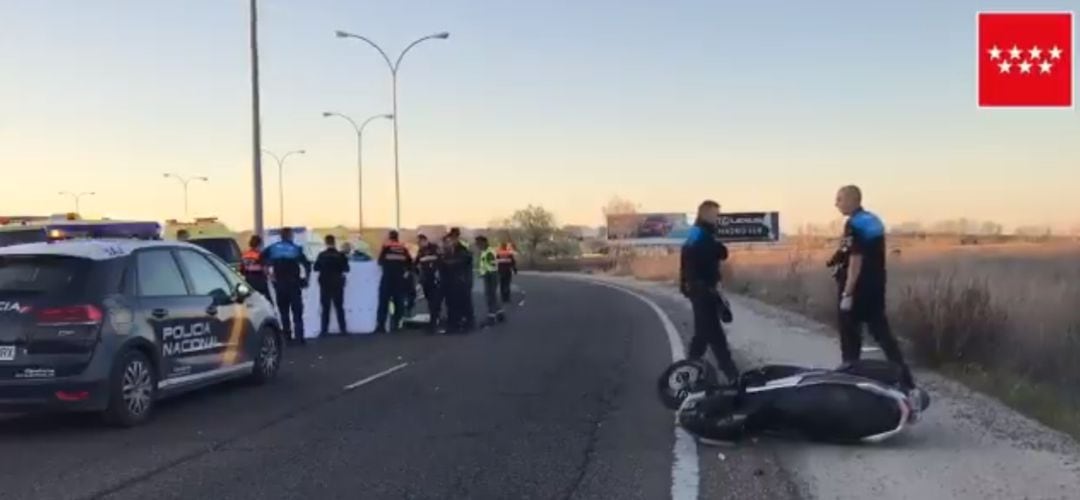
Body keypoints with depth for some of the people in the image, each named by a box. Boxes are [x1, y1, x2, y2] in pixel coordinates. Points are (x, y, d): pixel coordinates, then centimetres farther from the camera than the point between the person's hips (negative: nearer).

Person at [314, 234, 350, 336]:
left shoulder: (321, 255, -7)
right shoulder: (340, 255, -8)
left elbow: (316, 268, 0)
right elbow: (346, 269, -3)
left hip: (325, 284, 0)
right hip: (337, 284, 0)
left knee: (325, 308, 5)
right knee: (339, 307, 8)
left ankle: (324, 329, 0)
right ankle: (343, 329, 6)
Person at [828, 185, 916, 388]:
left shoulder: (853, 225, -16)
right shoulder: (875, 221, 12)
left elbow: (856, 260, -22)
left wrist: (847, 293, -21)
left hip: (857, 288, -8)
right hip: (876, 286, 8)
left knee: (850, 335, 4)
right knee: (881, 331, 10)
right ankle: (904, 377, 4)